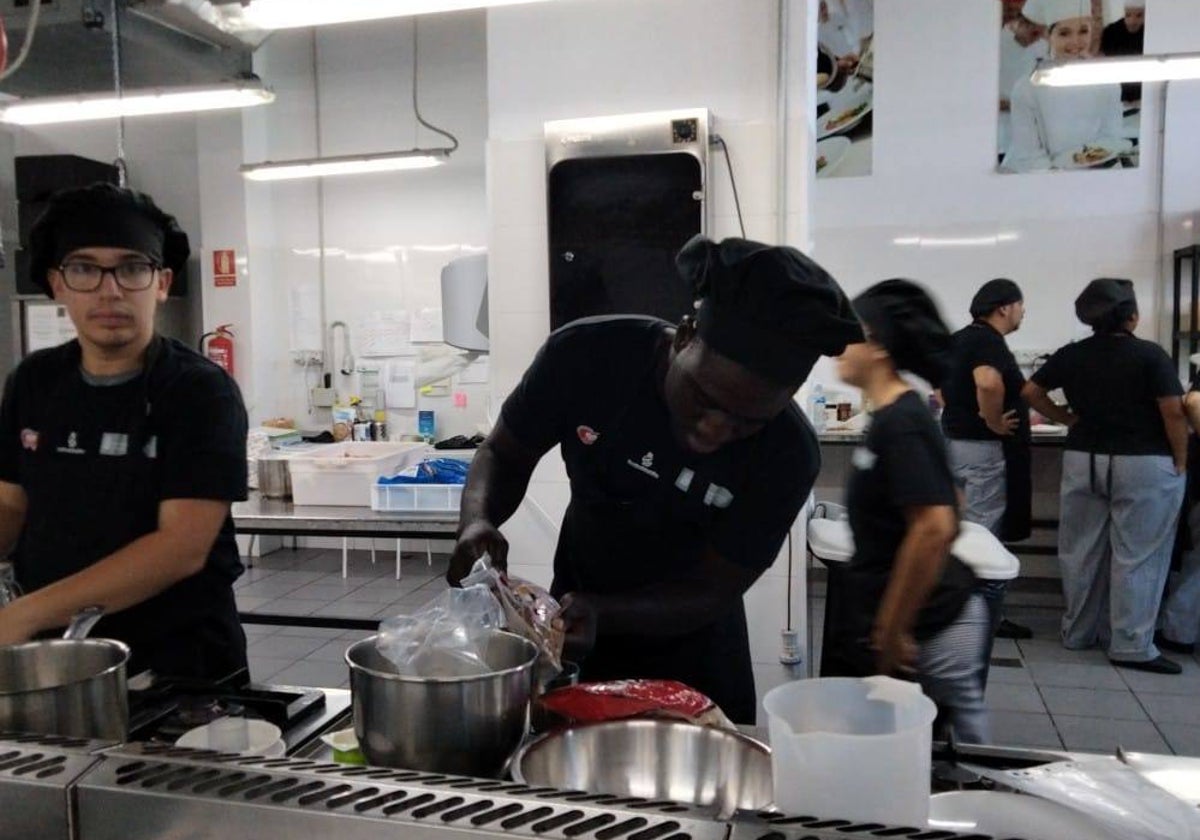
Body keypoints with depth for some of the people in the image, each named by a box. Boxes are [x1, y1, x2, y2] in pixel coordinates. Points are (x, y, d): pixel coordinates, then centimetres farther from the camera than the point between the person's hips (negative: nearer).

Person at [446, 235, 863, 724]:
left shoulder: (786, 456, -28)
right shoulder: (586, 355, -27)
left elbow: (712, 592, -21)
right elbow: (505, 455, -12)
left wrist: (599, 614, -38)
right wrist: (478, 520, -33)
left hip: (691, 643, -1)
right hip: (572, 608, 2)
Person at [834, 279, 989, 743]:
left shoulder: (900, 423, -20)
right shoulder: (897, 416, 9)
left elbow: (934, 529, -27)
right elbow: (944, 519, 19)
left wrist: (891, 632, -21)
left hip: (926, 626, -9)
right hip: (945, 614, 9)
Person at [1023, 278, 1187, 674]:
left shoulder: (1070, 355, 3)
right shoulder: (1150, 355, -10)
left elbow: (1030, 392, 9)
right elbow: (1173, 412, -12)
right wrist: (1180, 463, -3)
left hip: (1083, 460, 5)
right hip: (1144, 464, -4)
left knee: (1082, 551, 11)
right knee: (1136, 556, 1)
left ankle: (1078, 633, 22)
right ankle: (1131, 646, 4)